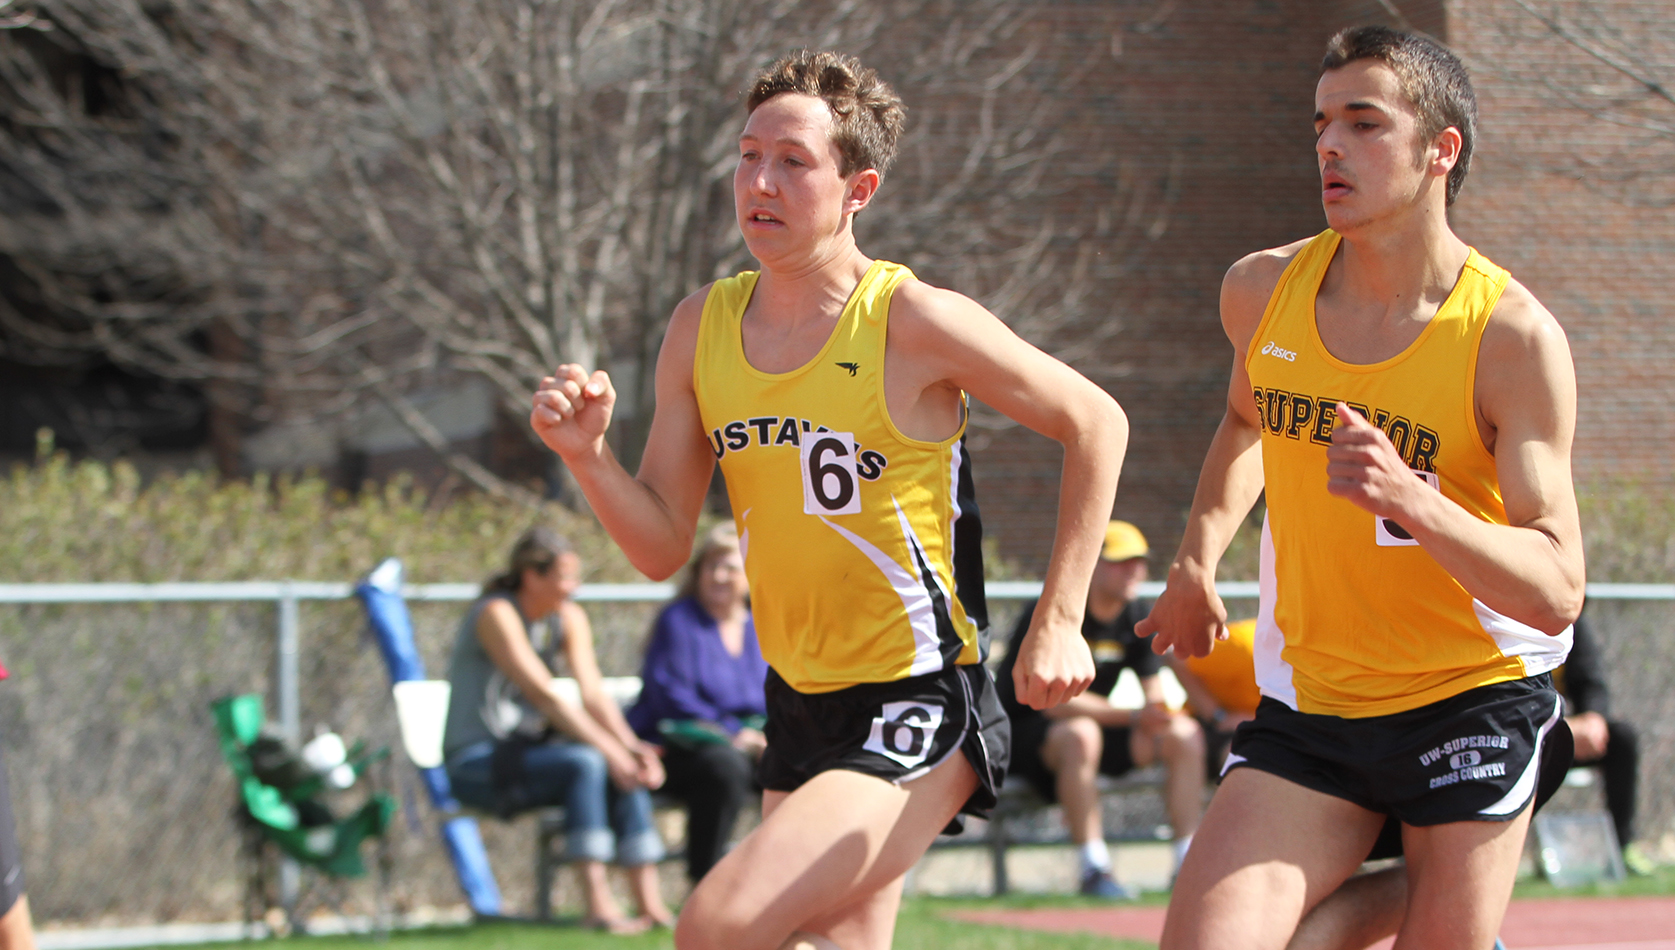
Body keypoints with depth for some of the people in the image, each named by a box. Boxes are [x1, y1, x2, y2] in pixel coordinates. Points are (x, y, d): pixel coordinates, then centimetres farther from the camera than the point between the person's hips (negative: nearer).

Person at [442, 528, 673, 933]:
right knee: (586, 763, -30)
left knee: (628, 766, -17)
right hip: (476, 763, -7)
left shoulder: (569, 618, 9)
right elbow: (544, 695, -23)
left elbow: (594, 693, -1)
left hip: (525, 749, 7)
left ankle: (650, 905, -25)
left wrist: (632, 745, -19)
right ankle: (597, 905, -36)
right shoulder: (496, 614, -16)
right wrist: (610, 749, -27)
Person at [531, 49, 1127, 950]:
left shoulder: (912, 320, -15)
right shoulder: (702, 328, 3)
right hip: (799, 703, 7)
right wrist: (588, 454, -13)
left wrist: (1057, 623, -6)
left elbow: (1094, 422, -4)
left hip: (921, 709, -7)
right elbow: (664, 546, 6)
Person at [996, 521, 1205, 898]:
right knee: (1080, 734, -40)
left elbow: (1154, 694, 3)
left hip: (1101, 726, 8)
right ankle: (1093, 870, -36)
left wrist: (1158, 713, -23)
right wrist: (1133, 716, -33)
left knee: (1186, 734, -9)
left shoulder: (1138, 617, 3)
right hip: (1025, 732, -8)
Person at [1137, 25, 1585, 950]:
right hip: (1308, 706, 3)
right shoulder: (1261, 291, 0)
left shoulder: (1513, 336, -15)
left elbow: (1557, 593, -21)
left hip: (1471, 704, -3)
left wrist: (1413, 501, -35)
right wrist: (1196, 561, 15)